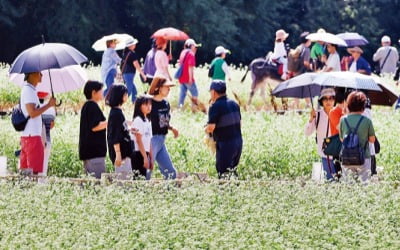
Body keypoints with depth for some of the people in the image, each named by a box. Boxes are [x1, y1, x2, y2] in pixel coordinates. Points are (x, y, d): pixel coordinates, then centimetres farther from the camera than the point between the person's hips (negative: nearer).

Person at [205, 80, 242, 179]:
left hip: (225, 144, -7)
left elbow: (211, 127, -20)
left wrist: (207, 129, 2)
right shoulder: (234, 104, 9)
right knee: (233, 170, 19)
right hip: (238, 141, 8)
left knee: (223, 172, -3)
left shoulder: (215, 107, -15)